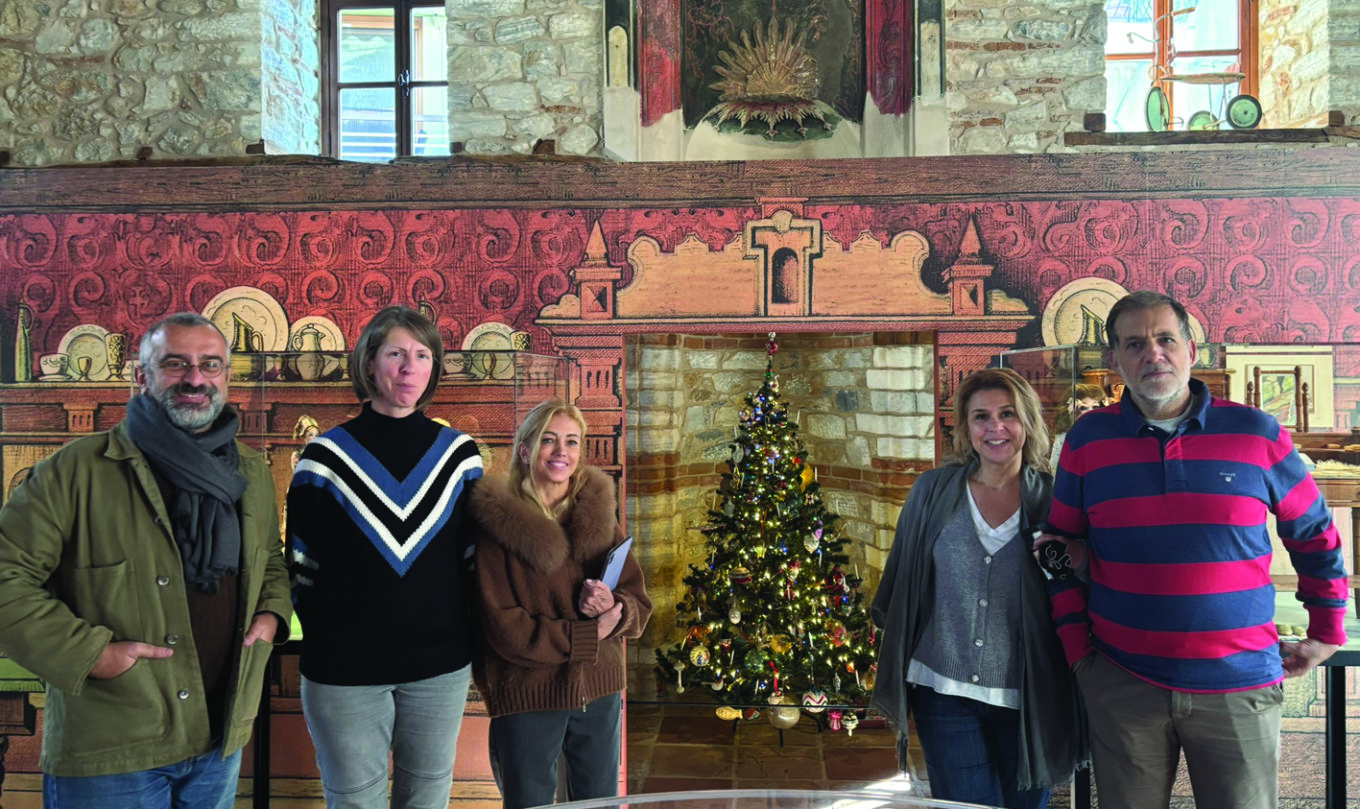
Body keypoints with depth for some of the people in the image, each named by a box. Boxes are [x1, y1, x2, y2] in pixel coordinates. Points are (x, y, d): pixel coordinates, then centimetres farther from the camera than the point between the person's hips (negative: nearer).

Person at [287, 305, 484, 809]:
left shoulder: (458, 453, 2)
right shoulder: (326, 455, -3)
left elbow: (475, 555, 7)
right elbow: (300, 562, 1)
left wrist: (468, 631, 4)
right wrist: (322, 632, -1)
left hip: (441, 668, 2)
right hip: (344, 670, -2)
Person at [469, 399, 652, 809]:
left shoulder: (599, 513, 3)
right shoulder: (498, 522, -10)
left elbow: (639, 605, 3)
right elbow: (503, 628, -15)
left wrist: (613, 609, -19)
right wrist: (590, 634, -17)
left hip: (599, 694, 4)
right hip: (527, 700, -4)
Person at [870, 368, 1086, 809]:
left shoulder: (1050, 499, -3)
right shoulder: (934, 491, 0)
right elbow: (900, 578, 9)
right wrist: (891, 664, 12)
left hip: (1026, 700, 0)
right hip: (945, 692, 0)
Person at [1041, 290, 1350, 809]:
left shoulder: (1256, 434, -1)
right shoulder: (1088, 440, 0)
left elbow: (1315, 536, 11)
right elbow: (1063, 546, 8)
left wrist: (1327, 634, 13)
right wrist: (1078, 645, 3)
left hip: (1240, 687, 0)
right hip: (1121, 684, 1)